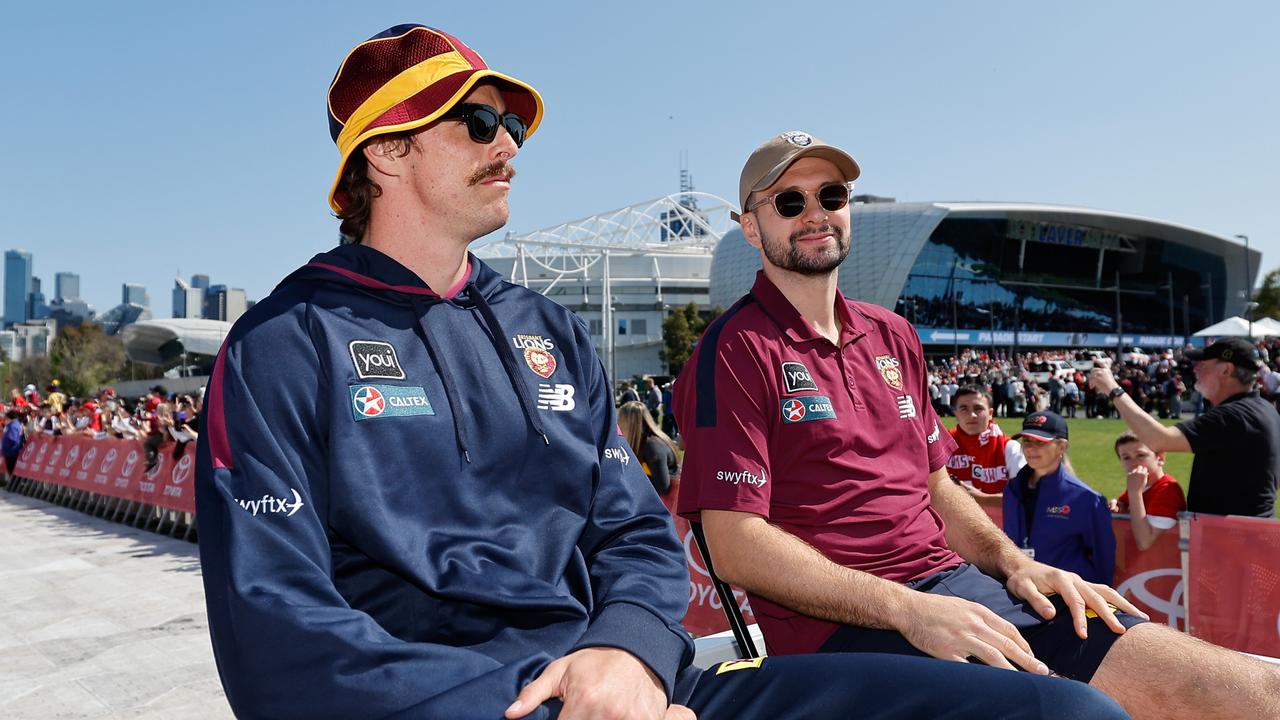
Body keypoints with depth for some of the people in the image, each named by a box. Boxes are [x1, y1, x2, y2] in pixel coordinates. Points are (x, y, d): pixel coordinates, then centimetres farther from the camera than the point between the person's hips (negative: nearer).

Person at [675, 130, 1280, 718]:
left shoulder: (892, 337, 17)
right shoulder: (736, 350, -8)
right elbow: (737, 546, -15)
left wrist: (1013, 562, 3)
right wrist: (909, 610, -21)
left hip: (959, 583, 7)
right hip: (843, 625, -7)